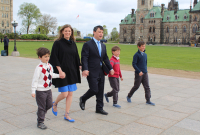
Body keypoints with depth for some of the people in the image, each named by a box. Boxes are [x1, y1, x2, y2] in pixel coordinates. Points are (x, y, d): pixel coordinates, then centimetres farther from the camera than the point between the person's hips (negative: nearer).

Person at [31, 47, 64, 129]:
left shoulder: (49, 66, 4)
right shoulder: (39, 67, -18)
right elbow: (35, 80, -18)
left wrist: (59, 75, 14)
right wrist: (33, 91, -19)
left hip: (48, 89, 7)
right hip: (41, 91, -7)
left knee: (49, 105, 15)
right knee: (41, 106, 4)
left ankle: (40, 114, 40)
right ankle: (40, 122, 20)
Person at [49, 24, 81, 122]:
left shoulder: (73, 43, 9)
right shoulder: (58, 43, -7)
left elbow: (76, 57, 14)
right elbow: (54, 58, -11)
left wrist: (80, 67, 4)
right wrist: (60, 70, -19)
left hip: (72, 72, 5)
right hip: (62, 72, -5)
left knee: (70, 94, 5)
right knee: (64, 94, -6)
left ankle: (66, 115, 17)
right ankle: (55, 104, 27)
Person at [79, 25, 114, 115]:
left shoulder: (103, 46, 15)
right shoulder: (87, 44, -7)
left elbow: (105, 58, 17)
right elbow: (84, 58, -14)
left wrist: (110, 68, 7)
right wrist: (85, 69, -27)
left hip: (101, 72, 7)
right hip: (92, 72, -7)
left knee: (100, 91, 10)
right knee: (94, 90, -8)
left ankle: (99, 108, 22)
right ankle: (83, 99, 20)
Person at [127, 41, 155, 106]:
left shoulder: (145, 55, 10)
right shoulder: (136, 55, -11)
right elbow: (134, 64, -15)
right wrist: (139, 71, -21)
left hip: (145, 73, 6)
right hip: (138, 74, -6)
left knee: (147, 87, 2)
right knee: (136, 86, 5)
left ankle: (148, 100, 8)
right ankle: (129, 96, 26)